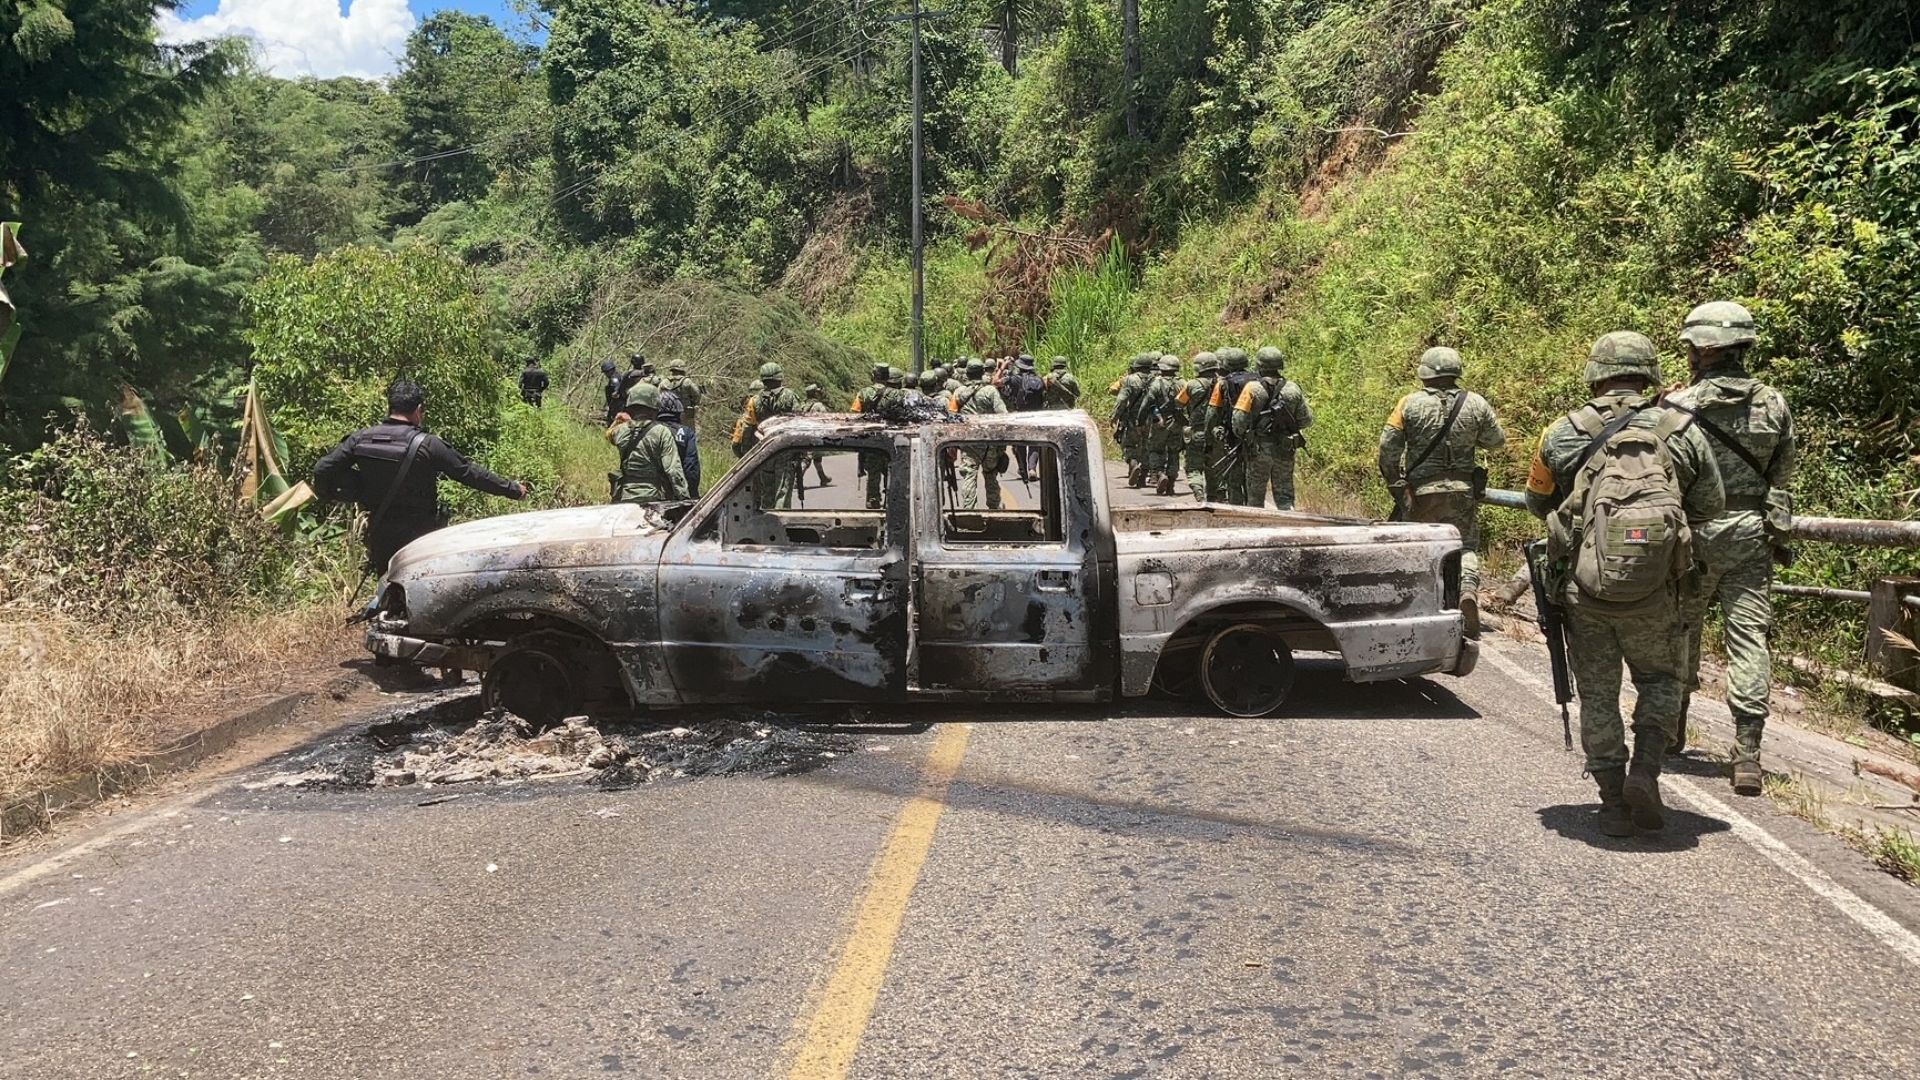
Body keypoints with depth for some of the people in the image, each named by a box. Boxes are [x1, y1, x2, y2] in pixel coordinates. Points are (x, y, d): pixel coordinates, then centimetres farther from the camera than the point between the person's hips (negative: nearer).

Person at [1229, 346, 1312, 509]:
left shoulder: (1253, 388, -10)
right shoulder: (1293, 390, -1)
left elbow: (1239, 419, -14)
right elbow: (1307, 421, 3)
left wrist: (1240, 435, 5)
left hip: (1258, 449, -2)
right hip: (1285, 451, 2)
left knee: (1255, 494, 11)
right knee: (1284, 494, 8)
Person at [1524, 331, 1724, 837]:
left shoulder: (1563, 434, 2)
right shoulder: (1683, 431, 3)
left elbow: (1537, 502, 14)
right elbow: (1711, 506, 12)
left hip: (1584, 587, 0)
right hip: (1655, 591, 0)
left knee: (1598, 695, 13)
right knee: (1660, 680, 22)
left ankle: (1614, 802, 15)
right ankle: (1645, 771, 4)